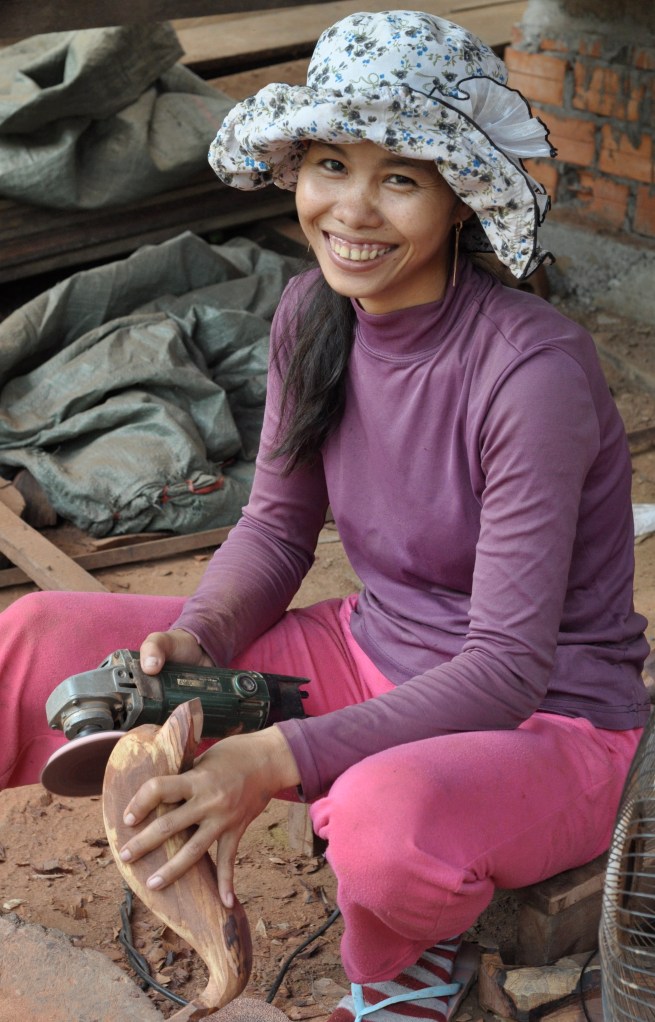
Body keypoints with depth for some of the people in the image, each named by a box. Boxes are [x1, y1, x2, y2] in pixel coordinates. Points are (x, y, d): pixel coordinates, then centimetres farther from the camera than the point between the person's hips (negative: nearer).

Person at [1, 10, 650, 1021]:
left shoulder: (532, 369, -25)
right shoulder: (313, 312, -5)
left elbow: (509, 668, -26)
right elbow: (278, 523, 6)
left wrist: (278, 762, -34)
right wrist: (196, 639, -15)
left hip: (549, 721, -5)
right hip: (373, 657, 6)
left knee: (387, 816, -40)